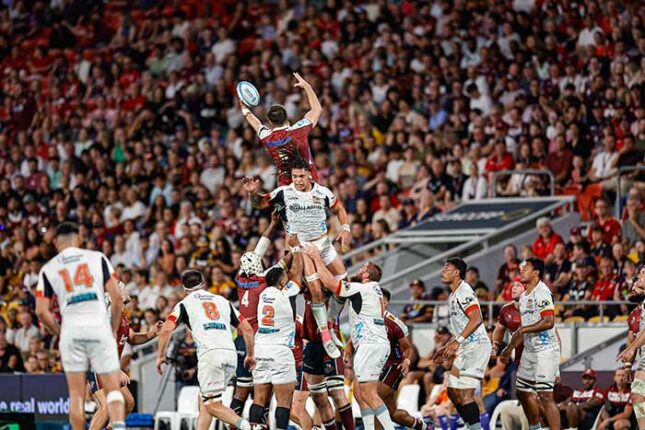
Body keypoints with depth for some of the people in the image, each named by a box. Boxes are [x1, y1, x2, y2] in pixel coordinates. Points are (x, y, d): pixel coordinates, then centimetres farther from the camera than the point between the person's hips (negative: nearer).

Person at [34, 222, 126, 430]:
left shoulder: (48, 269, 9)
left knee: (76, 395, 8)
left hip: (71, 329, 1)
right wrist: (114, 330, 12)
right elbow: (117, 298, 2)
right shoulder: (97, 258, 8)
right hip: (99, 327, -1)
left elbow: (41, 311, 3)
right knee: (112, 389, 2)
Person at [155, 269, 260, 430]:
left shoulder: (185, 304, 13)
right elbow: (247, 329, 21)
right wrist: (250, 355, 32)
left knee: (212, 405, -5)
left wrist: (160, 356, 10)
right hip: (230, 353, 5)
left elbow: (166, 329, -1)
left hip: (210, 354, -5)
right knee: (205, 401, 20)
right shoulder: (223, 301, 25)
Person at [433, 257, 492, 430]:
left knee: (465, 394, -12)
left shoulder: (464, 292, -12)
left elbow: (476, 319, -23)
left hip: (476, 346, -11)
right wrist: (447, 347, 24)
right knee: (453, 391, 11)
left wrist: (457, 341, -26)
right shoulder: (453, 296, 20)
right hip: (466, 349, 11)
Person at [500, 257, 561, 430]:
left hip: (545, 349, -10)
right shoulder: (524, 296, 16)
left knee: (545, 396, -16)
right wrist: (510, 348, 26)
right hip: (529, 350, 10)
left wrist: (523, 330, -21)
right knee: (523, 391, 18)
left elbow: (549, 322, -24)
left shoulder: (541, 292, -13)